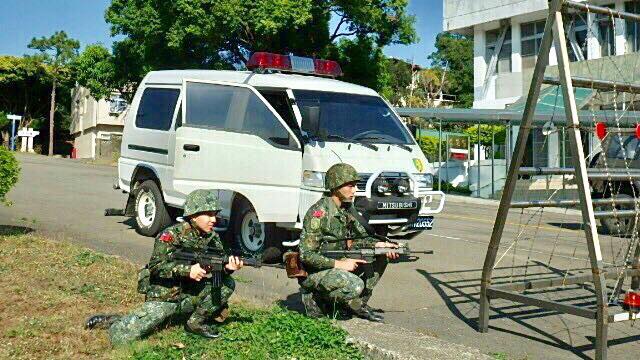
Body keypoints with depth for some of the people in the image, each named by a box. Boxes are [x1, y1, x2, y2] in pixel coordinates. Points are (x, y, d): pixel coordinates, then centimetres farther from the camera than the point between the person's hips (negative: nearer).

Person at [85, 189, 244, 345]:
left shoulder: (212, 238, 1)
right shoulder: (172, 235, -15)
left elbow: (218, 269, -2)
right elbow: (156, 266, -20)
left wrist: (228, 267, -26)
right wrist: (187, 270, -30)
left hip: (190, 296, 5)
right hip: (163, 298, -5)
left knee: (228, 284, -14)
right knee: (120, 337, -19)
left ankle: (196, 323, 1)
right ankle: (110, 321, 16)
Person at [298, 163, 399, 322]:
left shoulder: (348, 208, 5)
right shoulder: (319, 212, -22)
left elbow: (359, 238, 10)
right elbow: (306, 255, -24)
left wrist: (379, 244, -10)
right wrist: (339, 264, -26)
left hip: (339, 264, 9)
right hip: (315, 272, -8)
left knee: (381, 255, 1)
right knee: (355, 285, -33)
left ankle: (359, 302, 4)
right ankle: (315, 298, -6)